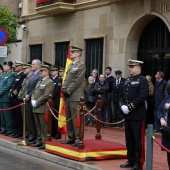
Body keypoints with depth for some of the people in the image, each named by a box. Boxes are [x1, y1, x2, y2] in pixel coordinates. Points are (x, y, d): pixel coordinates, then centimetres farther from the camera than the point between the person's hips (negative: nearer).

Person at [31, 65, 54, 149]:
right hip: (36, 108, 9)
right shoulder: (39, 82, 21)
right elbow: (34, 92, 21)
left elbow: (46, 96, -17)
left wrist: (36, 103, -14)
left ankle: (45, 142, -4)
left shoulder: (49, 82, -9)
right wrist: (33, 100, 1)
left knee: (44, 126, -7)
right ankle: (39, 140, 20)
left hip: (43, 108, -9)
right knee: (38, 125, 13)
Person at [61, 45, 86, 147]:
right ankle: (71, 138, 17)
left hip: (75, 96, -8)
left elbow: (77, 81, -13)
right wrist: (64, 88, 3)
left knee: (76, 118, -8)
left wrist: (68, 91, -14)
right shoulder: (70, 65, 20)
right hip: (68, 96, 8)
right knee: (69, 118, 10)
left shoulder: (81, 65, -6)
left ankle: (78, 139, -4)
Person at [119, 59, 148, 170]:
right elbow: (121, 96, 18)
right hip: (128, 115, 8)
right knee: (129, 139, 12)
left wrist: (130, 107, -18)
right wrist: (122, 105, -2)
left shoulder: (142, 80, -7)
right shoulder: (127, 81, 17)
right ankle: (131, 160, 22)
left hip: (138, 115, -8)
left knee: (138, 139, -3)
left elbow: (143, 96, -18)